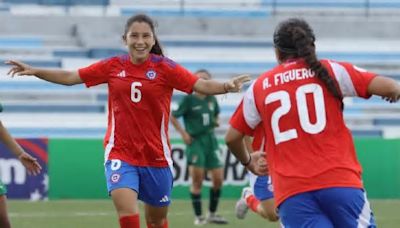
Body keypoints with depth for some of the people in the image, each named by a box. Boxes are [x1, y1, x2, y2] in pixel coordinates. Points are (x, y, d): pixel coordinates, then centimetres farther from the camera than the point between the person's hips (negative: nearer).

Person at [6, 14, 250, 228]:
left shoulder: (165, 68, -7)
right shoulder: (113, 66, 0)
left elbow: (202, 85, -17)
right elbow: (70, 77, 8)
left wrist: (226, 86, -36)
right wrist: (34, 71, 1)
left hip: (156, 156, 0)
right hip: (120, 154, 0)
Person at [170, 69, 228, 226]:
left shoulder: (212, 99, 8)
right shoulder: (189, 99, -6)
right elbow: (172, 117, -3)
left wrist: (216, 121, 5)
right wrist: (183, 132, -9)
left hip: (211, 140, 5)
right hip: (195, 142, -5)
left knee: (218, 179, 5)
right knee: (197, 180, -6)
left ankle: (212, 214, 22)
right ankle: (198, 216, 3)